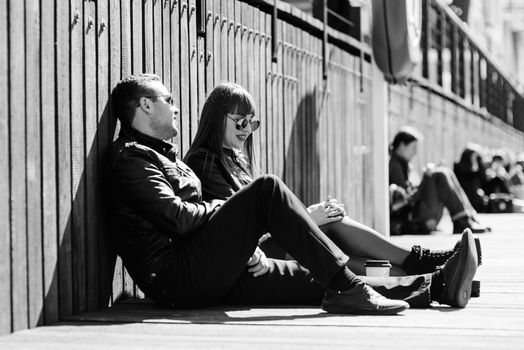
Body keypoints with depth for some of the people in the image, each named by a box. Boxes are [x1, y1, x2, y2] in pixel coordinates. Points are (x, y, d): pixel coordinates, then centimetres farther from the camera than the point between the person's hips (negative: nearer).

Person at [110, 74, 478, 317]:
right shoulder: (132, 157, -5)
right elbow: (178, 219, -18)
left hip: (215, 278, 9)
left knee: (316, 278, 0)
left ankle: (437, 285, -4)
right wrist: (222, 208, 1)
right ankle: (346, 286, -22)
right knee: (267, 189, -20)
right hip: (178, 278, -9)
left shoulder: (164, 154, 28)